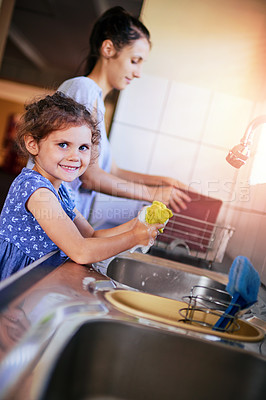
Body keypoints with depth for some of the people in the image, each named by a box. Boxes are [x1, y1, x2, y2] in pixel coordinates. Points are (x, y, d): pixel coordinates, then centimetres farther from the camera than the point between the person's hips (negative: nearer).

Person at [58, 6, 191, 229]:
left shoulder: (96, 96, 16)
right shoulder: (83, 89, -13)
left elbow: (111, 171, 17)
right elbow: (89, 176, -19)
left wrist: (161, 181, 9)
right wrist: (152, 193, -11)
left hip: (76, 207, 10)